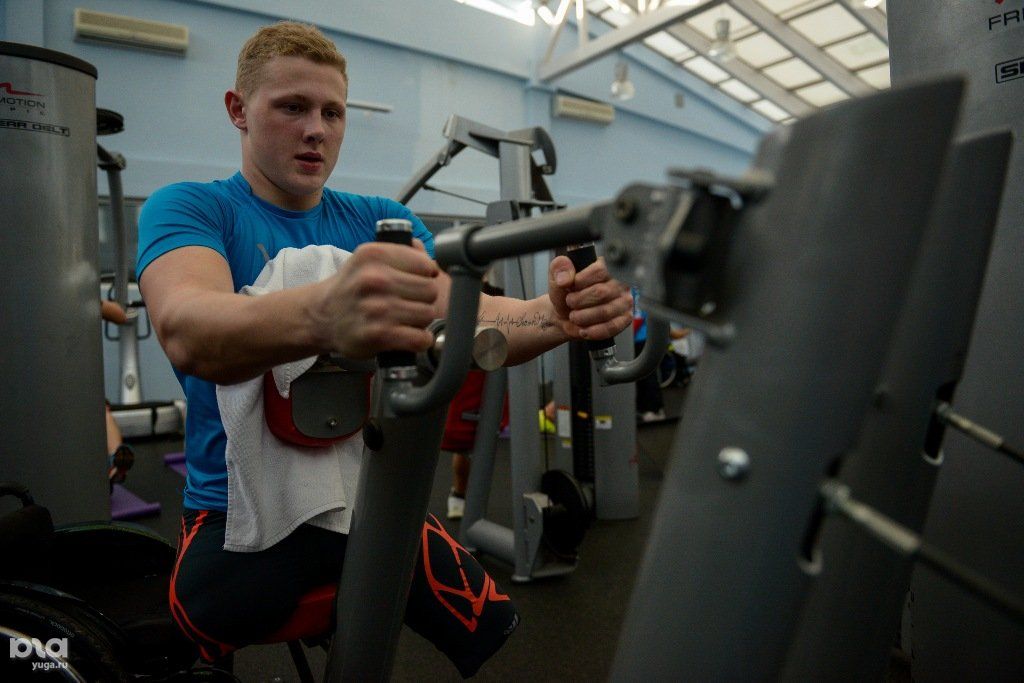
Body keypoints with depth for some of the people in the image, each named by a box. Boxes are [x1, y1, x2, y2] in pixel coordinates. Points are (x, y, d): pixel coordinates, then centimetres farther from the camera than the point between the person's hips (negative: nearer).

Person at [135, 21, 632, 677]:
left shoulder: (383, 222, 5)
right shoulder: (187, 207, -7)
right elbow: (186, 331, -30)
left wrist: (552, 316, -35)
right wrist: (322, 313, -52)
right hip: (242, 507, -2)